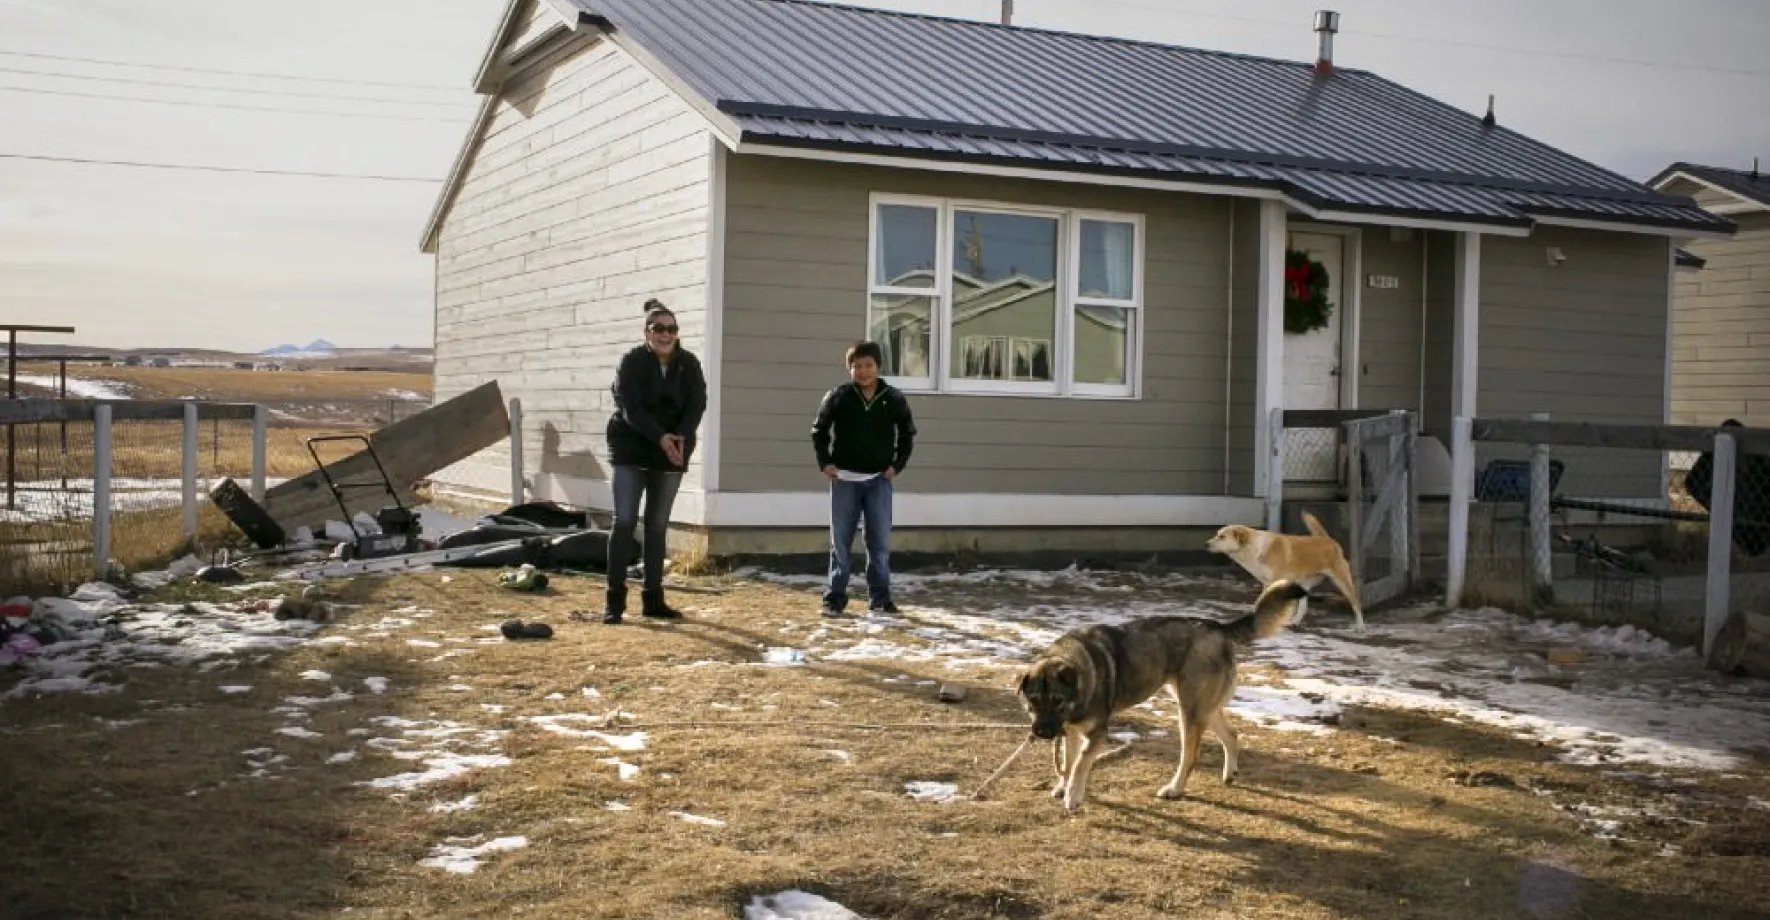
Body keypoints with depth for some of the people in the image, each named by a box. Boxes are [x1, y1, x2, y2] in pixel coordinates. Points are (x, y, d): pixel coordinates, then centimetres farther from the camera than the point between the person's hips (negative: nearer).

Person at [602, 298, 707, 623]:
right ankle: (615, 599, -4)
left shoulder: (689, 364, 1)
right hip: (631, 450, -3)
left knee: (658, 525, 7)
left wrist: (681, 438, -24)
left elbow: (697, 405, -6)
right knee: (625, 521, -7)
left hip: (673, 453, 3)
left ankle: (653, 598, 13)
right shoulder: (631, 362, -8)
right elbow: (631, 408, -17)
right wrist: (660, 437, -30)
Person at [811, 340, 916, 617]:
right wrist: (825, 462, -2)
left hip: (879, 480, 1)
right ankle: (834, 597, 8)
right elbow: (819, 431, 8)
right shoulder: (838, 397, -5)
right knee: (840, 541, 3)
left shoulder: (894, 399, -3)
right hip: (844, 479, -1)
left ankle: (880, 596, 11)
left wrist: (897, 464, 0)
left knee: (880, 542, 2)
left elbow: (907, 434, 10)